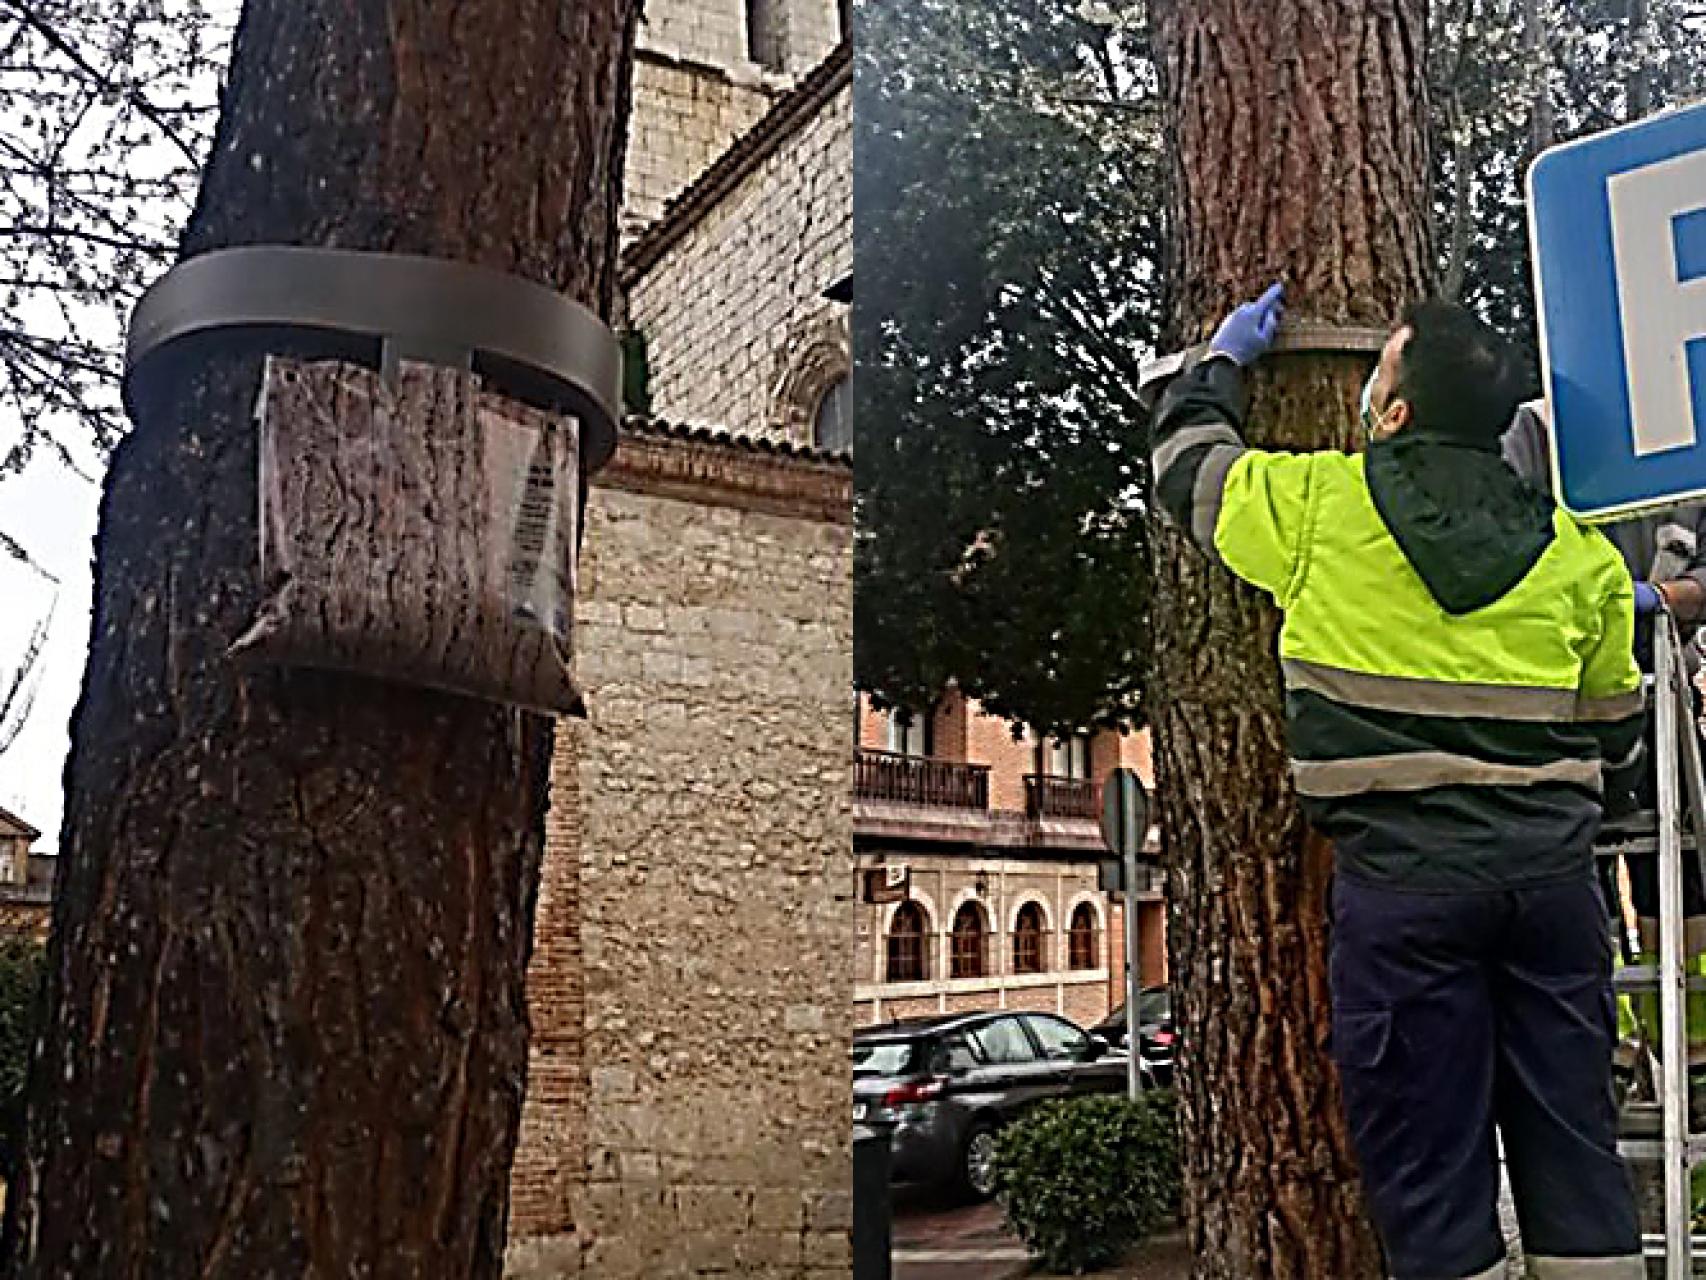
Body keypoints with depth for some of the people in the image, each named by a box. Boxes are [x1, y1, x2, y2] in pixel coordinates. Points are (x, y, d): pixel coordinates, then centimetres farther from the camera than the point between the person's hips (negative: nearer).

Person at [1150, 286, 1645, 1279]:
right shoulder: (1580, 555, 8)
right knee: (1574, 1148, 11)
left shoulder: (1317, 503, -2)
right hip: (1552, 870, 4)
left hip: (1402, 872, -4)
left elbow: (1187, 458, 16)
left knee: (1430, 1161, 2)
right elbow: (1615, 731, 17)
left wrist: (1226, 359, 33)